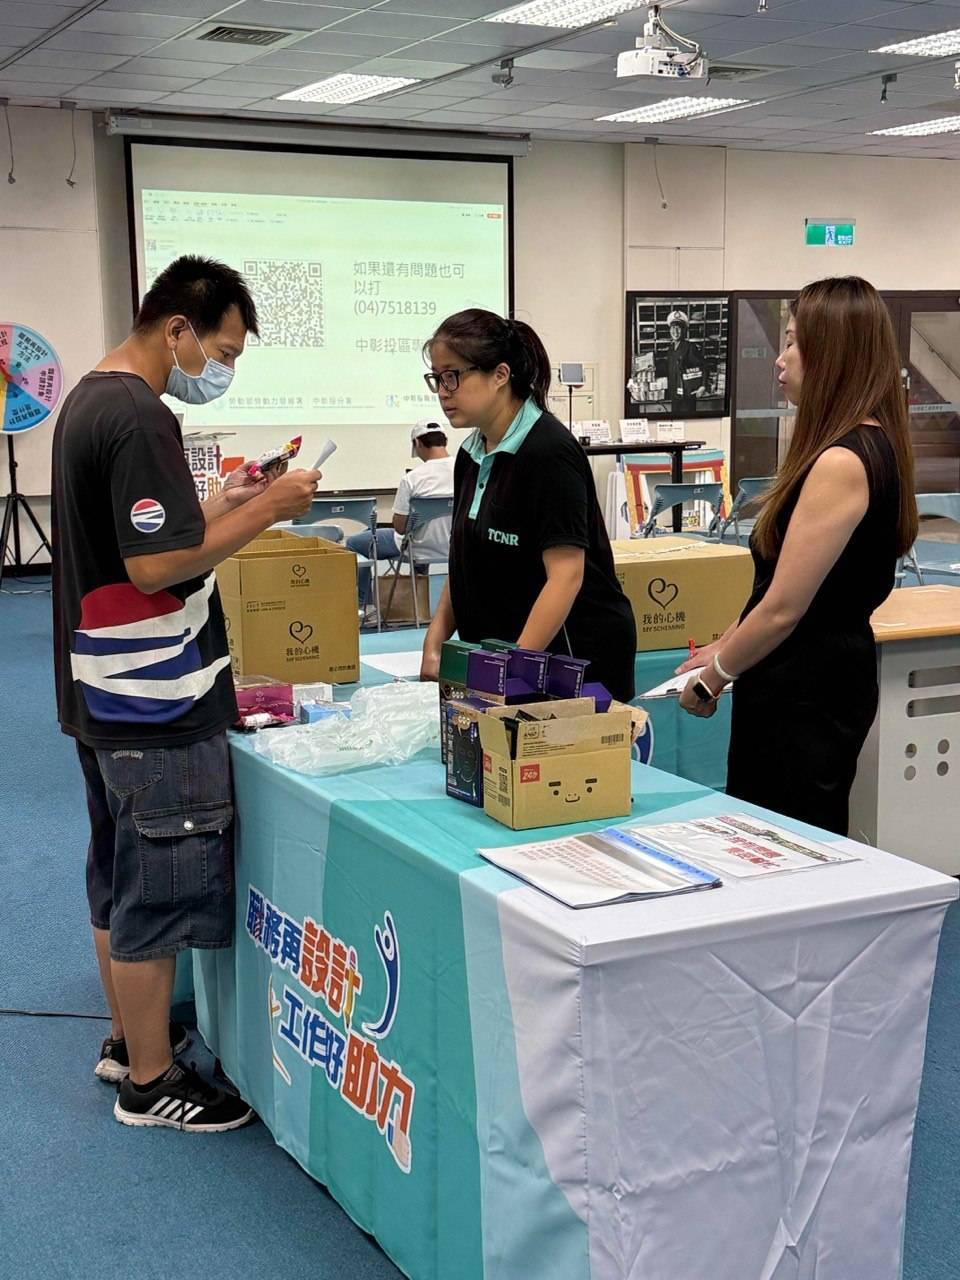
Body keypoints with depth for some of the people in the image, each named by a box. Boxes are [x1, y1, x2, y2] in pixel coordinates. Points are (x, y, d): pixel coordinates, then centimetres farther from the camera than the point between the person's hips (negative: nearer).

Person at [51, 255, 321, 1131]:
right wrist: (266, 511, -17)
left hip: (102, 693, 10)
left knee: (120, 876, 20)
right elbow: (157, 566, -24)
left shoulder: (88, 401, 12)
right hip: (155, 700, -10)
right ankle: (150, 1083, 13)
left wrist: (221, 504, 10)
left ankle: (131, 1037, 35)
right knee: (163, 886, 1)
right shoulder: (141, 419, -20)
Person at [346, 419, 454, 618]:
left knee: (353, 543, 15)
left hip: (423, 550, -5)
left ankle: (362, 604, 21)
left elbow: (400, 527, -16)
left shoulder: (413, 478, -22)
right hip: (452, 548, 5)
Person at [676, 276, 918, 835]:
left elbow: (784, 607, -20)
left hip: (807, 697, -10)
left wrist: (712, 677, -6)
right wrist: (724, 650, 17)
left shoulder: (843, 462, -21)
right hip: (829, 670, 10)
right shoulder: (874, 444, 10)